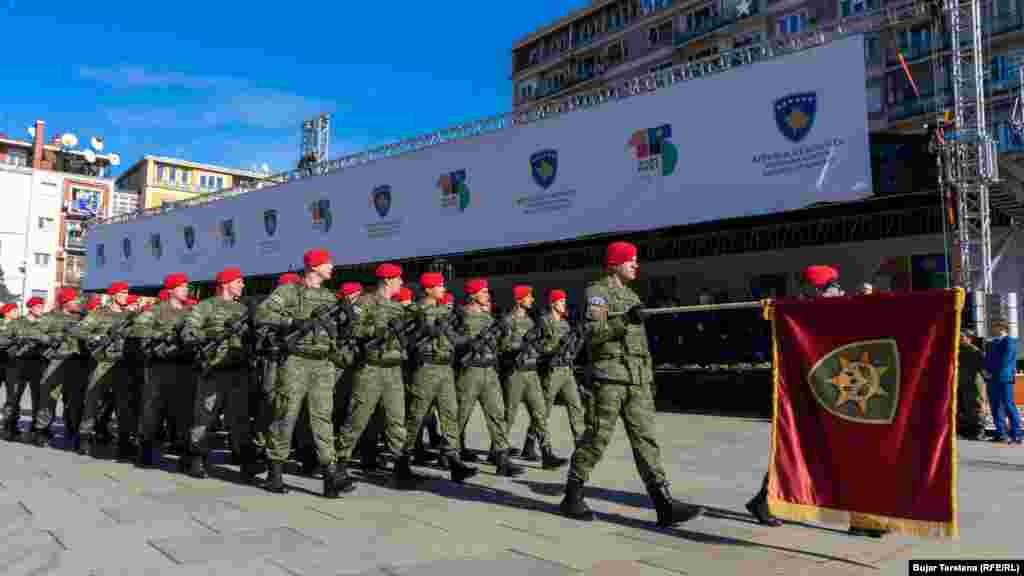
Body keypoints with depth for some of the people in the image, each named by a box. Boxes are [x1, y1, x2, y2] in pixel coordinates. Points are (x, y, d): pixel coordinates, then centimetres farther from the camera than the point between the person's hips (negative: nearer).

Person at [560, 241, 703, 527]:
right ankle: (572, 497, 13)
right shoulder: (598, 292, -3)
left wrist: (649, 376, 22)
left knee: (646, 439, 0)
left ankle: (664, 504, -3)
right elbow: (593, 333, -16)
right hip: (608, 377, -7)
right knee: (597, 437, -2)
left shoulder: (632, 296, 21)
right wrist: (624, 320, -27)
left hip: (638, 380, 7)